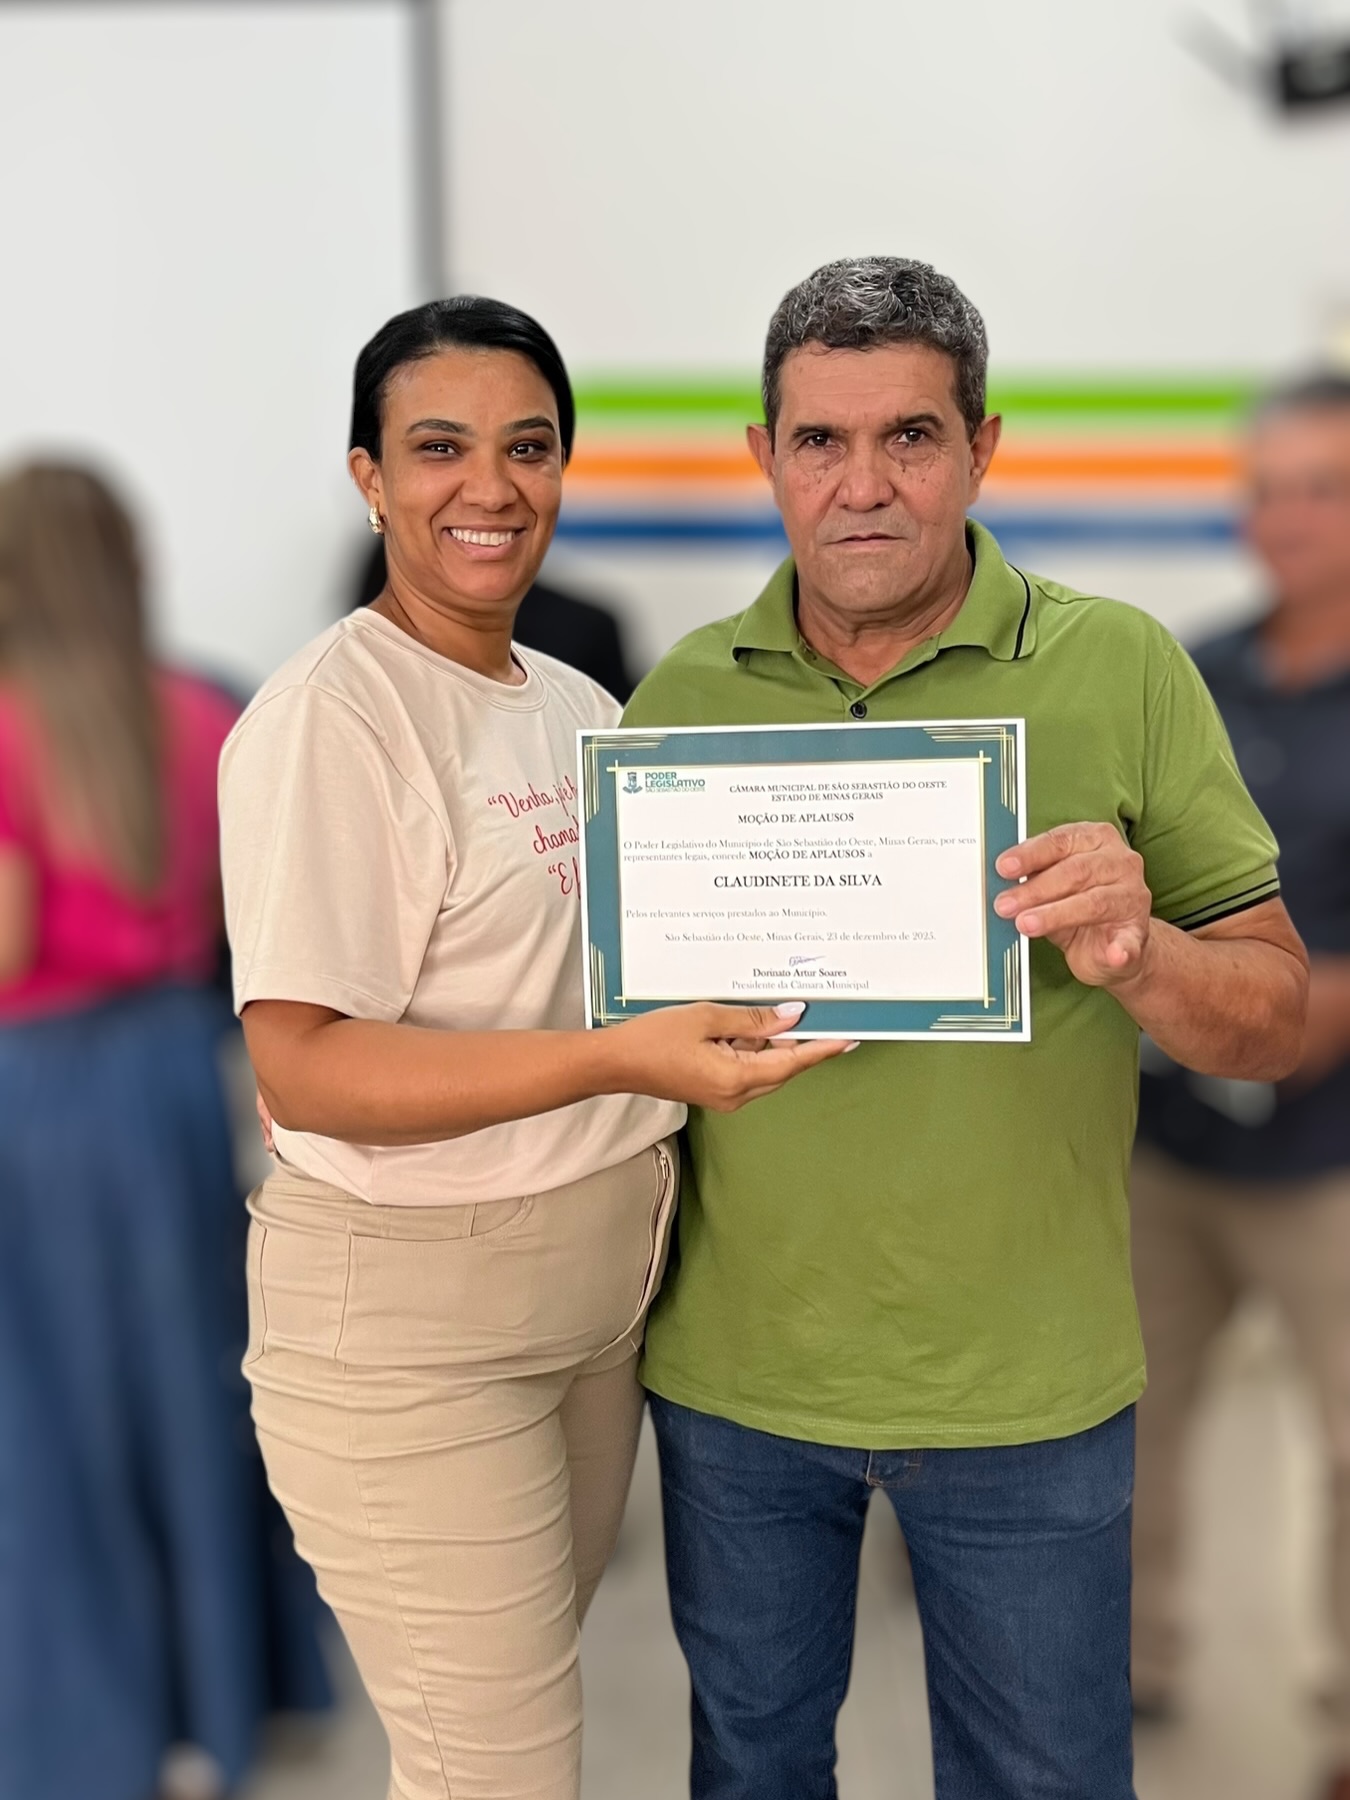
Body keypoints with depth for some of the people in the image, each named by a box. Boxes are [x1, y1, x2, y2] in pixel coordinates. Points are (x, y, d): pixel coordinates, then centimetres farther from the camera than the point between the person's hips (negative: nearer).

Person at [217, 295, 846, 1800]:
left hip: (602, 1285, 7)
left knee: (539, 1676, 20)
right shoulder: (329, 714, -16)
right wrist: (621, 1059, -30)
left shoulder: (581, 706, 9)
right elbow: (301, 1067, -22)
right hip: (407, 1314, -7)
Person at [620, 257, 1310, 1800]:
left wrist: (1134, 956, -28)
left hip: (1021, 1385, -1)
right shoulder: (683, 690, -2)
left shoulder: (1119, 671, -8)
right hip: (730, 1371, 2)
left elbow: (1272, 1023, -7)